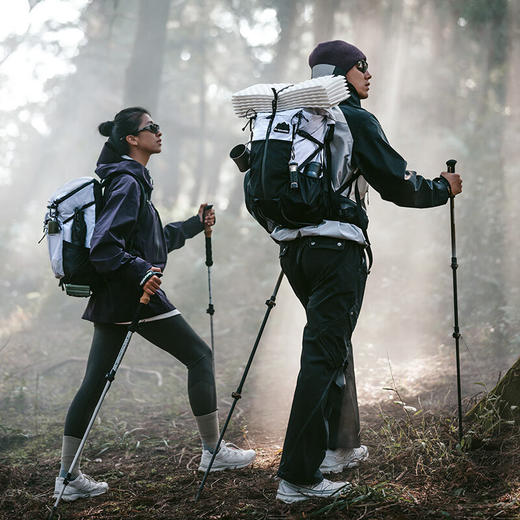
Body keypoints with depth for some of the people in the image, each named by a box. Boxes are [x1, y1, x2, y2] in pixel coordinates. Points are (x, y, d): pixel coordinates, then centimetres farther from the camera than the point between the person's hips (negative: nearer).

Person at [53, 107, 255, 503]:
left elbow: (155, 239, 27)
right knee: (199, 355, 2)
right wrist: (140, 270, -29)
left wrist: (195, 225, 31)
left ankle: (68, 477, 6)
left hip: (109, 299, 10)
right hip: (137, 295, -10)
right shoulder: (127, 182, -12)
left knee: (95, 381, 6)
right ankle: (213, 451, 8)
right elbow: (103, 245, -21)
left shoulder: (132, 181, 19)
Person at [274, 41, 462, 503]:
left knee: (334, 343, 22)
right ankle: (298, 477, -10)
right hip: (336, 248, -8)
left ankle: (341, 448, 29)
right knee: (324, 356, -8)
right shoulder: (355, 120, -7)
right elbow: (397, 183, -6)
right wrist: (444, 188, 11)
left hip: (293, 247, 8)